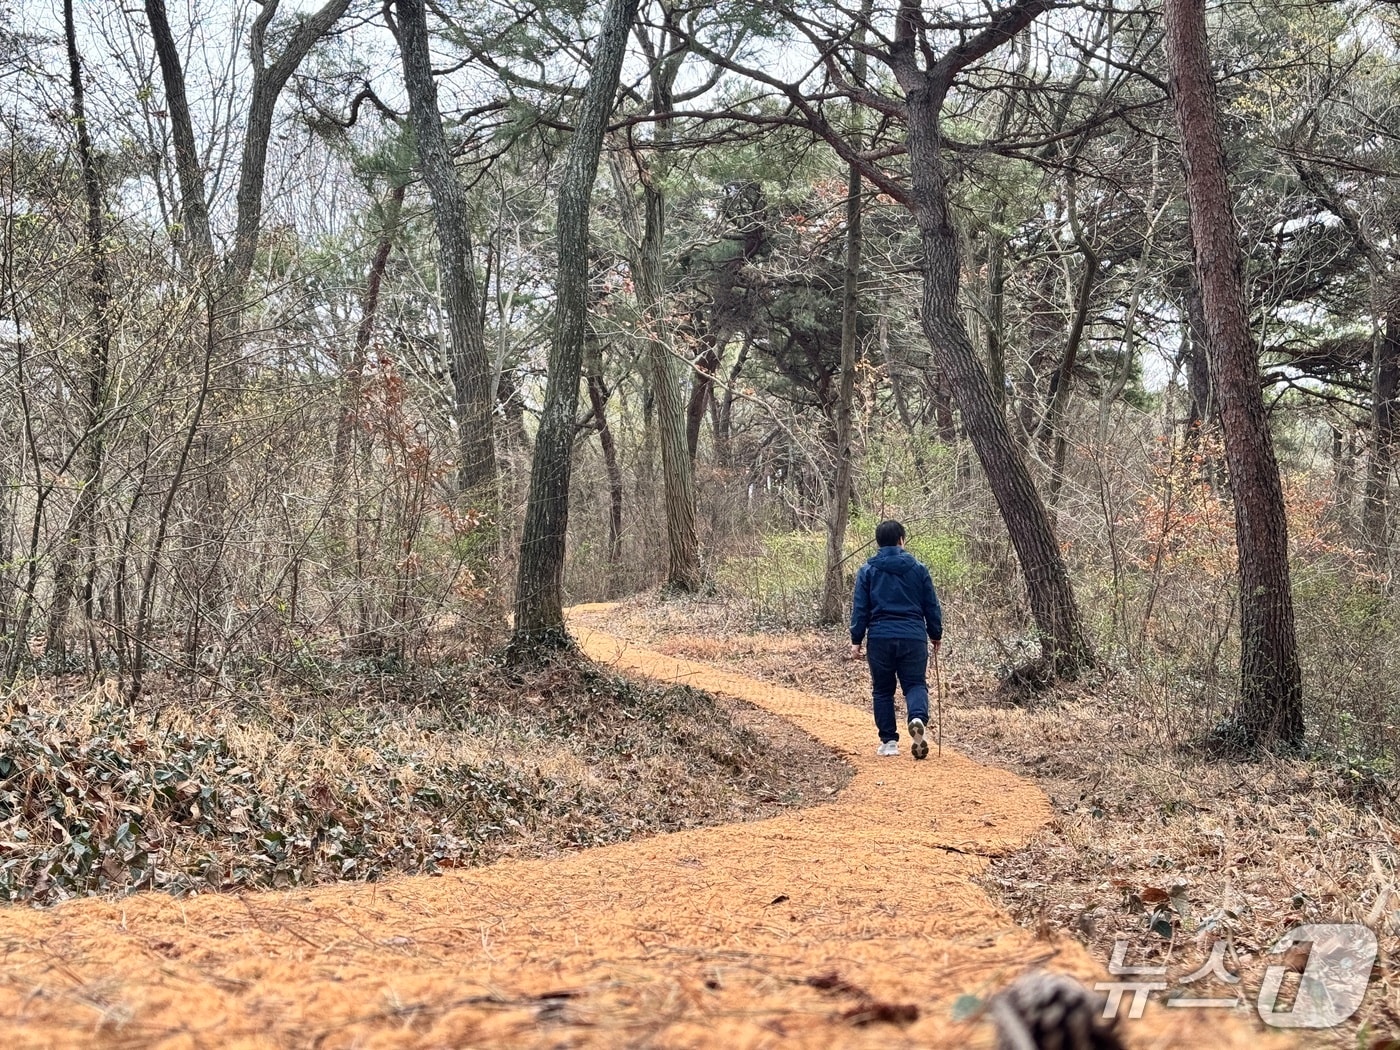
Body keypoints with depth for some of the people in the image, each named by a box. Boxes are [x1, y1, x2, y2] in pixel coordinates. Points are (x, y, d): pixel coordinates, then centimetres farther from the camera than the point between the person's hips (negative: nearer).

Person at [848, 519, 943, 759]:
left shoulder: (867, 571, 3)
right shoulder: (918, 568, 6)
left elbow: (860, 608, 1)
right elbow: (932, 606, 9)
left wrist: (856, 640, 5)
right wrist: (935, 635, 20)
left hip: (880, 638, 0)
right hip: (913, 638, 0)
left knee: (883, 690, 11)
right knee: (915, 684, 5)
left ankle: (889, 741, 10)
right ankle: (918, 718, -26)